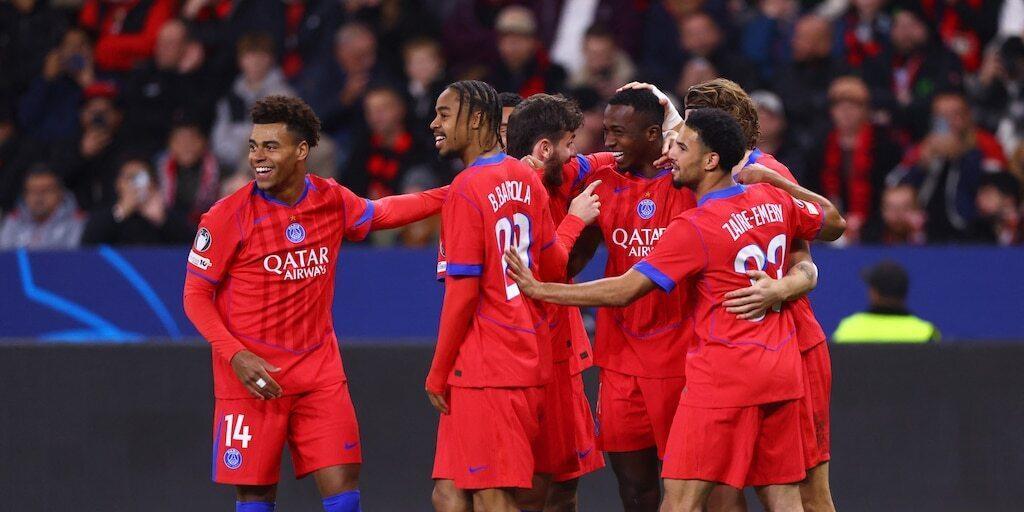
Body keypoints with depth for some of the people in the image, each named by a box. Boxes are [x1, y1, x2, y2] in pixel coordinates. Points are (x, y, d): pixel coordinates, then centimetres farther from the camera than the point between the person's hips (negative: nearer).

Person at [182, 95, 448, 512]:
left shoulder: (333, 201, 3)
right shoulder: (228, 216, -10)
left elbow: (379, 213, 25)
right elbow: (196, 295, -6)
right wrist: (235, 355, -20)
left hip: (319, 372, 3)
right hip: (252, 375, -3)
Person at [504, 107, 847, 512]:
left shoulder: (694, 228, -15)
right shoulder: (775, 201, 5)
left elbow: (624, 291, -15)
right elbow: (832, 223, 25)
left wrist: (539, 290, -10)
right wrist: (773, 178, 23)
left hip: (725, 371, -8)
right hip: (780, 371, 8)